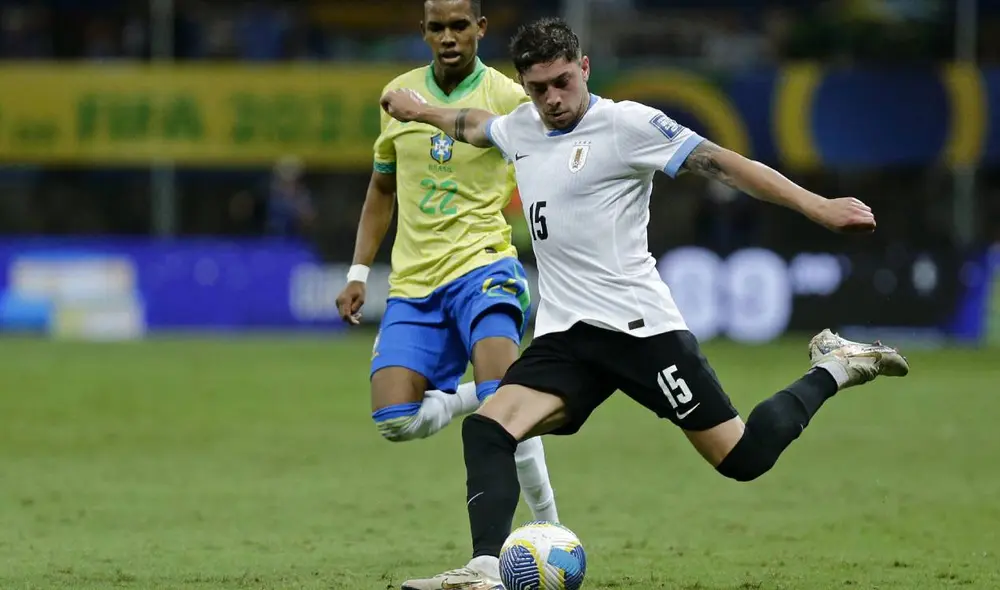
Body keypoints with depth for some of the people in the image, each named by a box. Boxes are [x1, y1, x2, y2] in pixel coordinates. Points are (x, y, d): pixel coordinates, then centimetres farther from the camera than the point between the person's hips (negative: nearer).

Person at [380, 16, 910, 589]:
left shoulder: (626, 123, -8)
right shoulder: (521, 128, 12)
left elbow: (721, 163, -13)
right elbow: (474, 124, 37)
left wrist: (816, 206, -21)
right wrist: (421, 110, 56)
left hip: (639, 325, -6)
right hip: (564, 336, 6)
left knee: (742, 457, -7)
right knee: (487, 429, -17)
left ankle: (831, 370, 18)